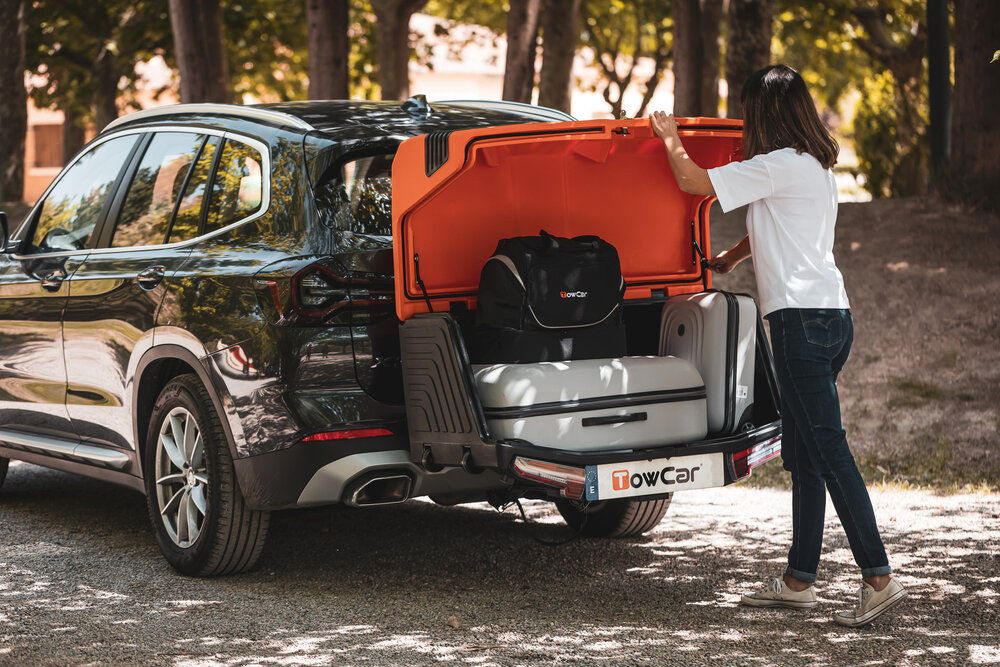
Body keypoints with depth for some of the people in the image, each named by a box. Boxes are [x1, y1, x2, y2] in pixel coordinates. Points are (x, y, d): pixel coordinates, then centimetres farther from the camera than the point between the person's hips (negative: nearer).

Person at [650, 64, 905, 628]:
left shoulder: (779, 165, -10)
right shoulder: (818, 168, 18)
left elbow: (693, 181, -6)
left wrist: (670, 138, 13)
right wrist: (731, 258, 49)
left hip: (803, 318, -9)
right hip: (831, 313, 9)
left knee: (829, 452, -11)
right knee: (803, 455, 12)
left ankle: (879, 577, -15)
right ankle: (800, 579, 16)